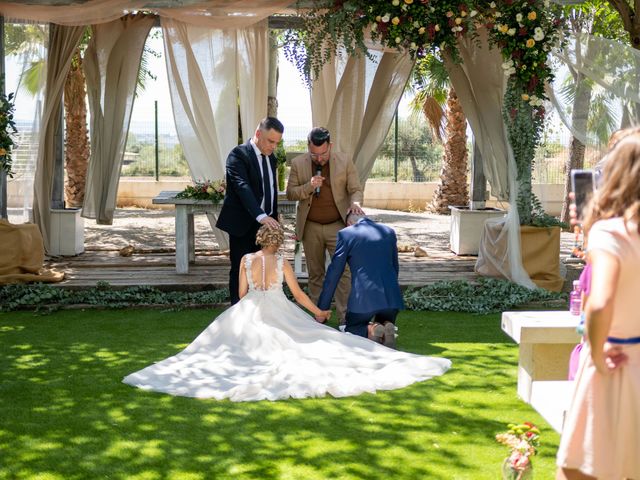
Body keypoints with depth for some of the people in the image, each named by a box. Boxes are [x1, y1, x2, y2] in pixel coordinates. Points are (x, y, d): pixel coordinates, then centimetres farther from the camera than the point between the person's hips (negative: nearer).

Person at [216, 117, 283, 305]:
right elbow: (243, 187, -28)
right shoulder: (238, 155, -14)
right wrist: (261, 216, -40)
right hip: (243, 225, -6)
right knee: (240, 272, 1)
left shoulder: (271, 158, 12)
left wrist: (274, 219, 16)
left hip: (265, 223, 6)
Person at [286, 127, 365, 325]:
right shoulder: (298, 164, 0)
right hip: (311, 227, 2)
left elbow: (356, 189, 0)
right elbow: (290, 193, 2)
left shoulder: (344, 162, -2)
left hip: (337, 225, -1)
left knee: (343, 272, -8)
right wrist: (309, 187, -17)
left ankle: (345, 317, -6)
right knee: (315, 274, 8)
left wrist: (355, 203, -22)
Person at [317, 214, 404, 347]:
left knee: (351, 329, 21)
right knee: (384, 322, 29)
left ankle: (370, 330, -11)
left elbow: (333, 274, 4)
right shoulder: (389, 232, 15)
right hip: (391, 296, 3)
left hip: (364, 296, -3)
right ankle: (387, 327, -7)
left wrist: (322, 308, 10)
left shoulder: (346, 234, 3)